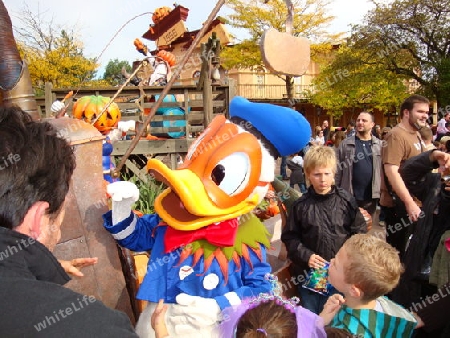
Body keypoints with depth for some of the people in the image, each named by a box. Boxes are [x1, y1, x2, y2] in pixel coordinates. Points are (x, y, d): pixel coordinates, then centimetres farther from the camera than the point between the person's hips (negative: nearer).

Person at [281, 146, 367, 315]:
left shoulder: (346, 200, -5)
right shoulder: (301, 205, -6)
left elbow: (360, 231, 1)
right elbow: (290, 237, 0)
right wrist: (306, 256, -12)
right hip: (309, 272, 0)